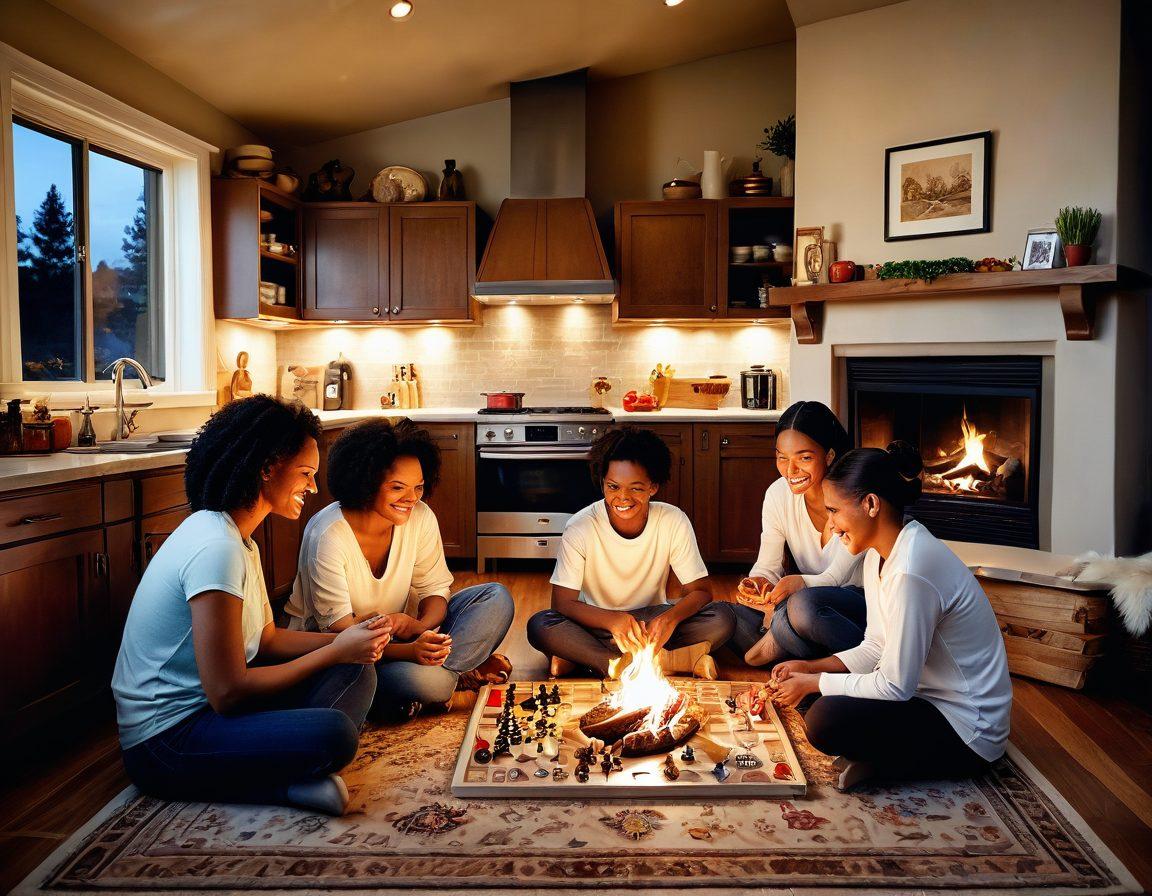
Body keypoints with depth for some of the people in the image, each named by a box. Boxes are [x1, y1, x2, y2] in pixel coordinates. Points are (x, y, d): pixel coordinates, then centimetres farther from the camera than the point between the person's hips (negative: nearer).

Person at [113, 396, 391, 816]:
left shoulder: (239, 541, 10)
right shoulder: (215, 548, -23)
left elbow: (266, 639, 15)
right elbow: (228, 693, -24)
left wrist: (345, 640, 0)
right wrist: (336, 651, -15)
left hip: (204, 709, 10)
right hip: (166, 742, -10)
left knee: (355, 673, 4)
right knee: (333, 732, -31)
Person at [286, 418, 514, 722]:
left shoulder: (420, 518, -9)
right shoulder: (329, 535, -24)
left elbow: (435, 591, -4)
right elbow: (338, 629, -27)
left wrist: (421, 625, -30)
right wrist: (410, 651, -44)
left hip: (397, 631, 6)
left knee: (496, 599, -11)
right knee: (425, 680, -36)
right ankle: (462, 671, -4)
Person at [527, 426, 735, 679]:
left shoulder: (673, 522, -12)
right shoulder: (581, 528, -16)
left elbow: (700, 591, -9)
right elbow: (562, 603, -18)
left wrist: (671, 617, -32)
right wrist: (613, 620, -38)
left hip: (652, 623, 2)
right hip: (599, 622, -1)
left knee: (722, 617, -24)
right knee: (540, 625, -31)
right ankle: (674, 661, -29)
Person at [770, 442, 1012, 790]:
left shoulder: (911, 571, -29)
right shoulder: (879, 557, 2)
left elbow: (895, 686, -24)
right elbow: (875, 649, 11)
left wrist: (814, 682, -13)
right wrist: (811, 668, -2)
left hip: (968, 732, -9)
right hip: (925, 693, 10)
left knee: (825, 721, -26)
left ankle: (880, 763, -2)